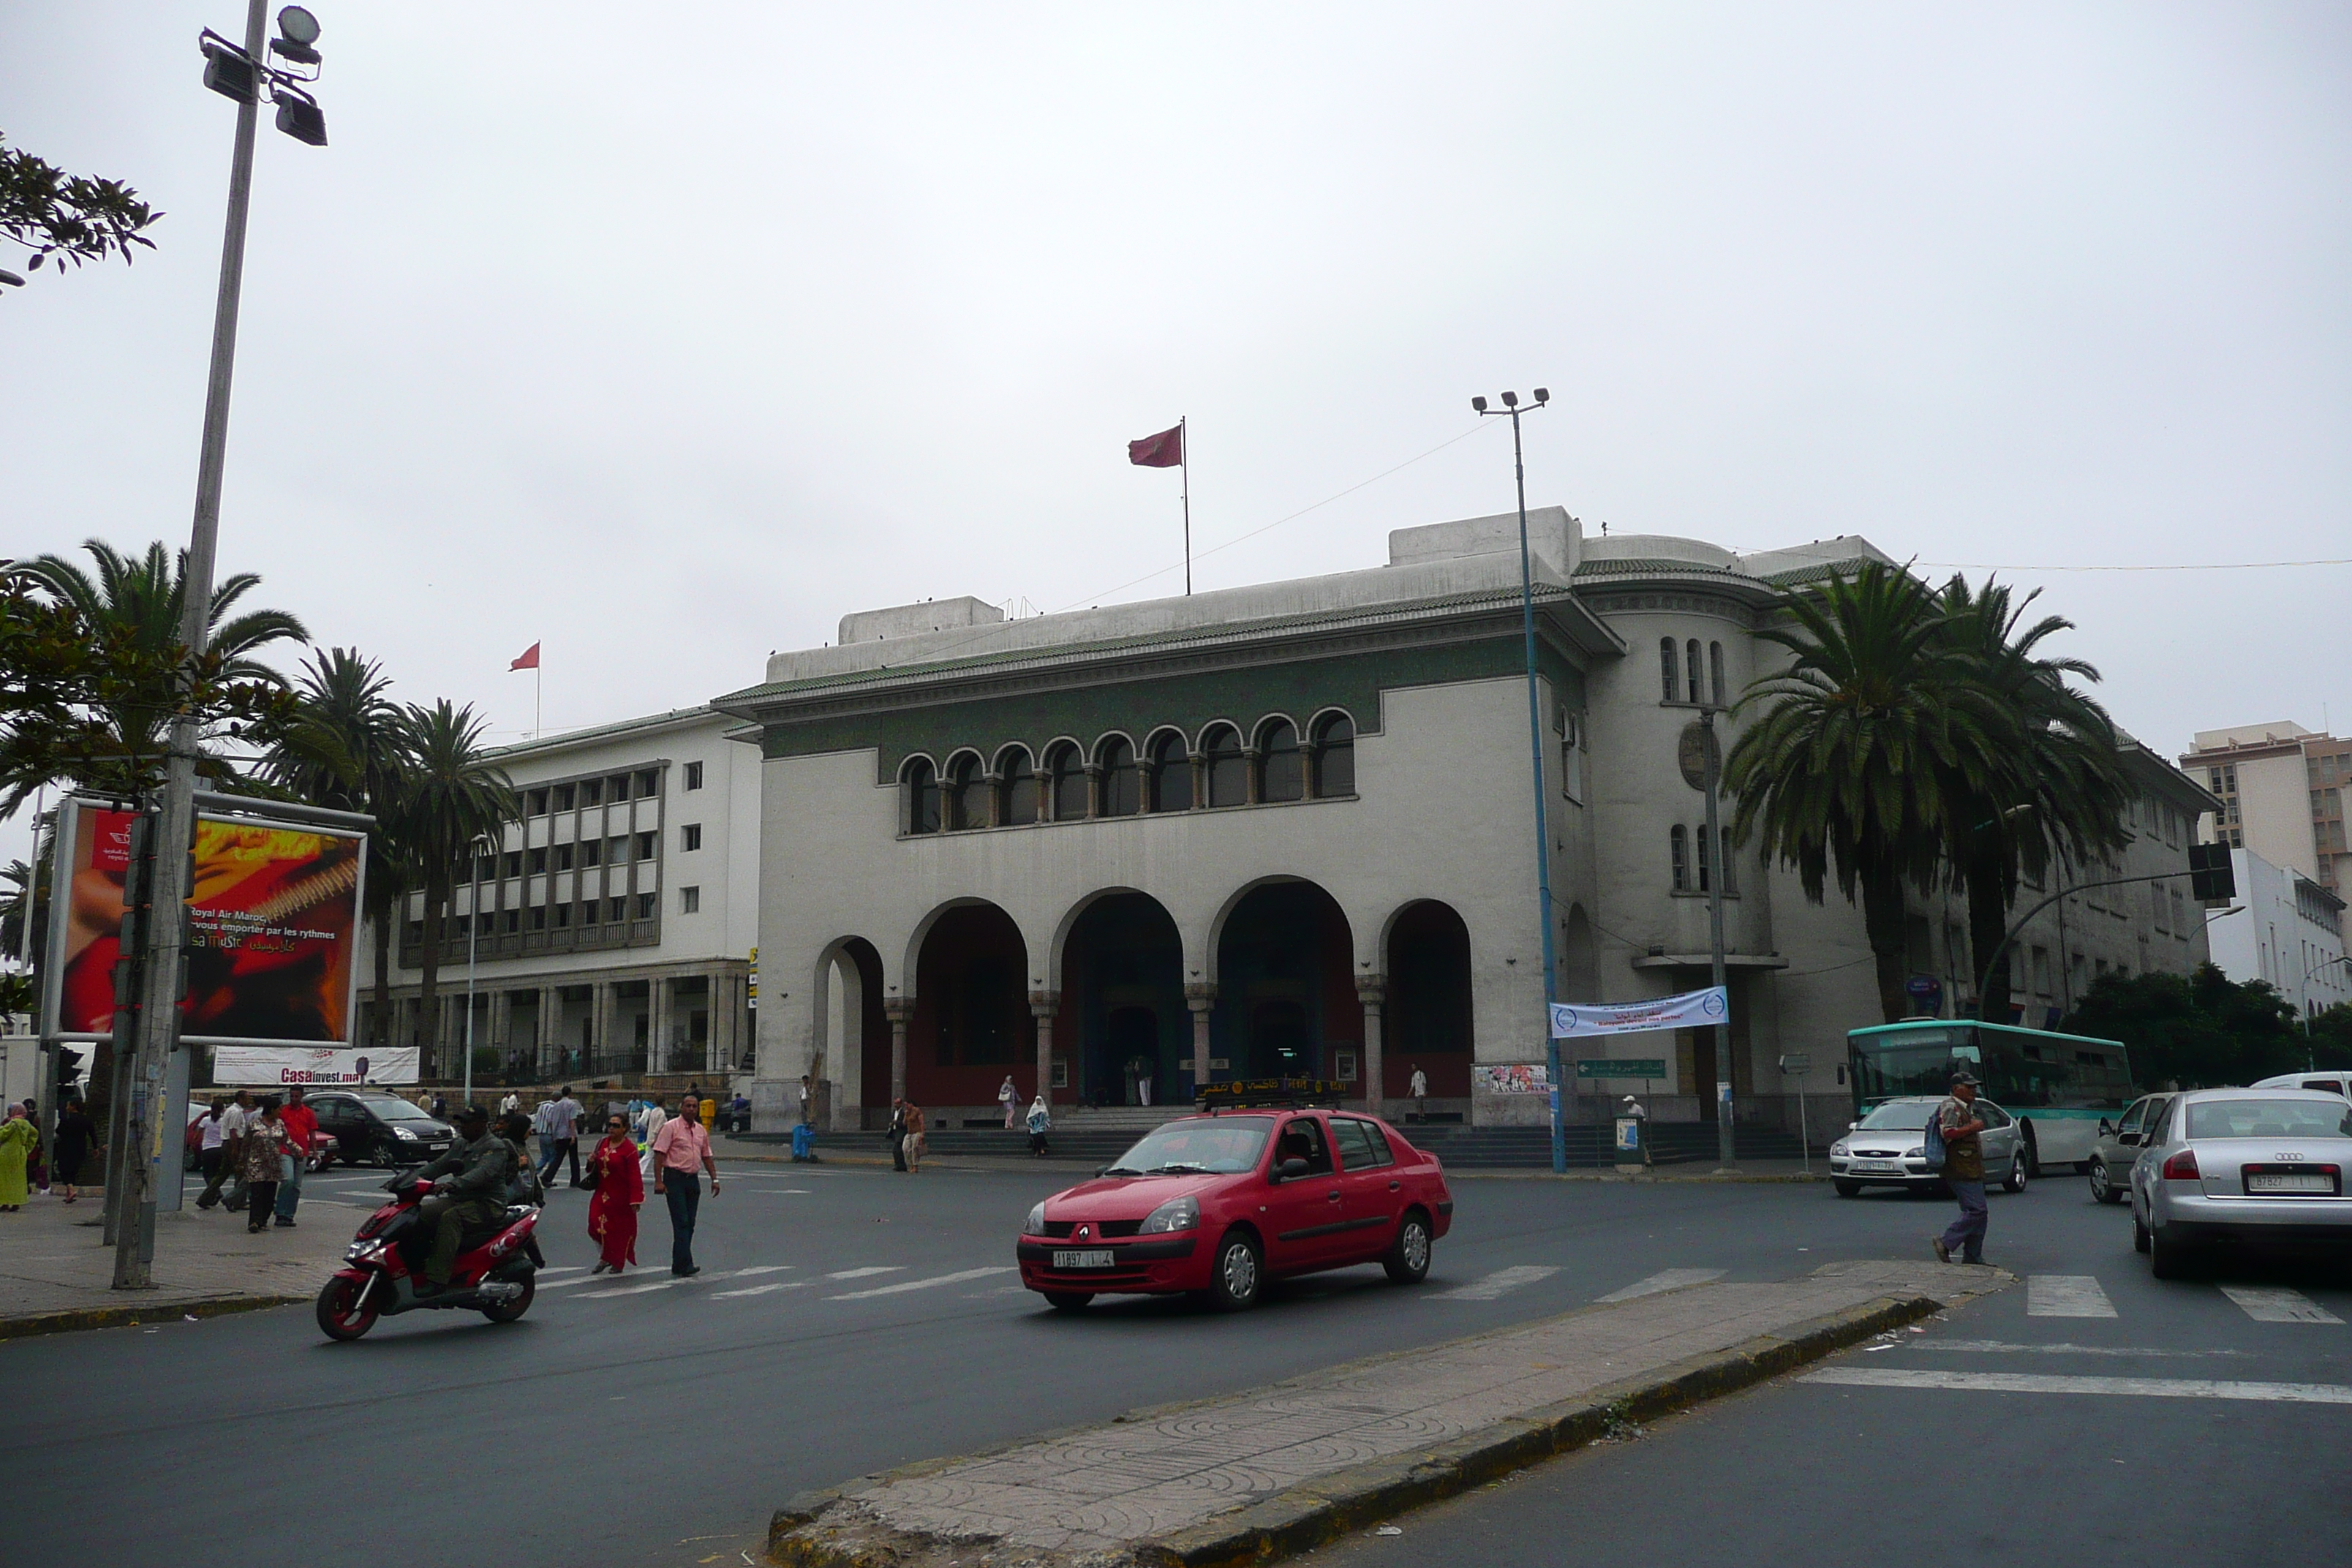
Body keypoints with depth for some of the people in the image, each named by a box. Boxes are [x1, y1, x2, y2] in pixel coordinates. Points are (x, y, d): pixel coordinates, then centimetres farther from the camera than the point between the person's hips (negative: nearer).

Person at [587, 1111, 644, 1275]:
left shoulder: (629, 1149, -13)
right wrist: (591, 1162, -2)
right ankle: (605, 1258, 16)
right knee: (597, 1224, -4)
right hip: (602, 1193, 6)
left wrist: (635, 1199, -19)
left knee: (621, 1229, 4)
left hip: (621, 1197, -6)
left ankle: (618, 1262, 21)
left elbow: (634, 1176, -15)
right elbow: (596, 1168, 22)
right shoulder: (603, 1144, 7)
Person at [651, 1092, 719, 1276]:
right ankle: (685, 1265, -15)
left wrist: (714, 1179, 12)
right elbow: (659, 1155, -11)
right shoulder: (670, 1127, -6)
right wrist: (659, 1181, -18)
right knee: (681, 1223, -11)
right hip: (675, 1179, -7)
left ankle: (678, 1266, 14)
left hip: (693, 1180, 7)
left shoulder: (701, 1130, 14)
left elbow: (707, 1157, 19)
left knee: (689, 1225, 7)